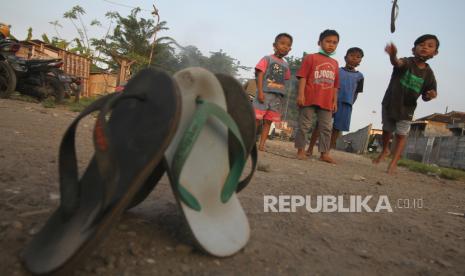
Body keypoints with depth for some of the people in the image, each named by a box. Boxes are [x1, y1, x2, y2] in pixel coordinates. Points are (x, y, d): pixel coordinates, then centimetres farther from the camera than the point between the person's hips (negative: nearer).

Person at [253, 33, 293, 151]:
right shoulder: (267, 59, 1)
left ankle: (261, 144, 9)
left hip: (277, 96, 5)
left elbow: (284, 81, 17)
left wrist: (282, 96, 10)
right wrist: (260, 91, -17)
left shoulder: (285, 65, 17)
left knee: (268, 122, 5)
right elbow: (259, 75, -7)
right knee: (256, 119, -6)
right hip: (265, 93, -5)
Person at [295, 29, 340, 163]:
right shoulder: (310, 57, 0)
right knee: (304, 125, 2)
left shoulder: (335, 63, 16)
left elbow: (335, 84, 17)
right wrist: (300, 94, -15)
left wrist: (335, 101, 13)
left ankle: (324, 153, 15)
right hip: (310, 98, -5)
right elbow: (303, 76, -6)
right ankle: (301, 150, 13)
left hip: (326, 101, 5)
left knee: (326, 128, 6)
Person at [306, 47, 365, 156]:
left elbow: (356, 93, 11)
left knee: (337, 128, 1)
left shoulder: (359, 76, 12)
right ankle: (310, 149, 2)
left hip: (346, 104, 2)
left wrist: (349, 104, 0)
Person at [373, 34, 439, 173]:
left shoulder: (428, 73, -4)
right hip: (389, 103, -1)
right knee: (387, 130, 16)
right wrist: (393, 56, -64)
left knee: (401, 135, 1)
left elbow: (425, 96, 3)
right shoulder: (406, 62, -13)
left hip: (407, 108, 1)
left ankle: (394, 162, 9)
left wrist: (430, 95, -22)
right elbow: (397, 63, -39)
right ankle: (385, 150, 42)